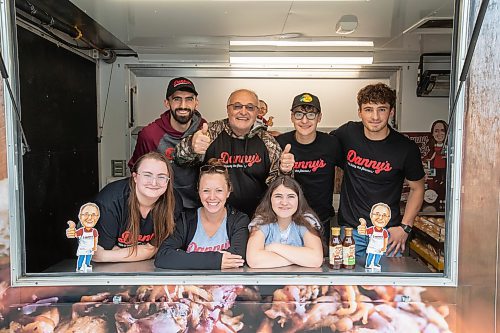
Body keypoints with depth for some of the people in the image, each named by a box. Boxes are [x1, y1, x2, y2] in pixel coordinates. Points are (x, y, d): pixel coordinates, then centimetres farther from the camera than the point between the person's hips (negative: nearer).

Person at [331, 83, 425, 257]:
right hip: (349, 228, 1)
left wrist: (405, 227, -2)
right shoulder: (348, 133, -4)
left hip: (388, 231, -1)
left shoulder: (406, 148, -8)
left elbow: (417, 189, 5)